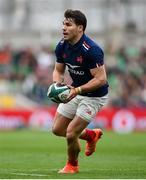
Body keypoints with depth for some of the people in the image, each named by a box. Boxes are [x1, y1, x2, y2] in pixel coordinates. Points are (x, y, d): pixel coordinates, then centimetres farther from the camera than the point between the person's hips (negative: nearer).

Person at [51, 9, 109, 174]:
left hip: (94, 96, -7)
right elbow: (59, 70, 6)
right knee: (57, 129, 10)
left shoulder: (91, 50, -30)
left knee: (71, 134, -11)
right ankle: (91, 135, 36)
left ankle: (72, 165, 19)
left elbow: (101, 79, -28)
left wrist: (78, 90, -36)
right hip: (75, 92, 7)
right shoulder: (62, 46, -7)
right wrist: (57, 84, -16)